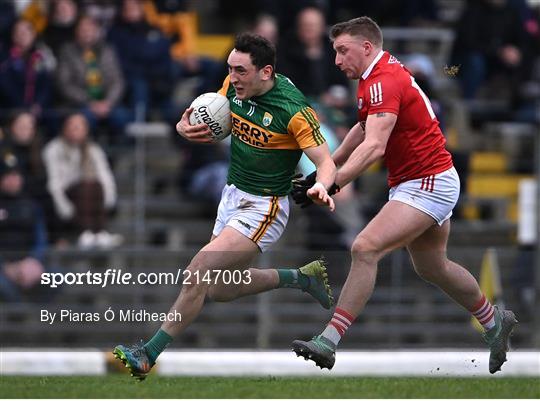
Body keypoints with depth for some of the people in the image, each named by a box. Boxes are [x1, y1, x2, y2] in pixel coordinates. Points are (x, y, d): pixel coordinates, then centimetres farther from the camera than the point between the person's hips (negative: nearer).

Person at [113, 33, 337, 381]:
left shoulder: (293, 109, -23)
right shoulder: (234, 86, -5)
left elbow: (326, 161, -20)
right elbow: (213, 127, 9)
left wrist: (321, 186, -43)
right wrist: (187, 127, -14)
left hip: (263, 208, -8)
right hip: (232, 196, 8)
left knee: (198, 273, -20)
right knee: (220, 290, 16)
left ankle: (149, 355, -14)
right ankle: (302, 277, 32)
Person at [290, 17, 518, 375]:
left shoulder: (384, 82, -22)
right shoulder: (385, 72, 9)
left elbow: (374, 147, -35)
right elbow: (366, 126, 26)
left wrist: (330, 184, -43)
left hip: (428, 184, -11)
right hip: (420, 181, 11)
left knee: (365, 249, -22)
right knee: (432, 268, 24)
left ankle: (329, 341, -25)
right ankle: (495, 322, 42)